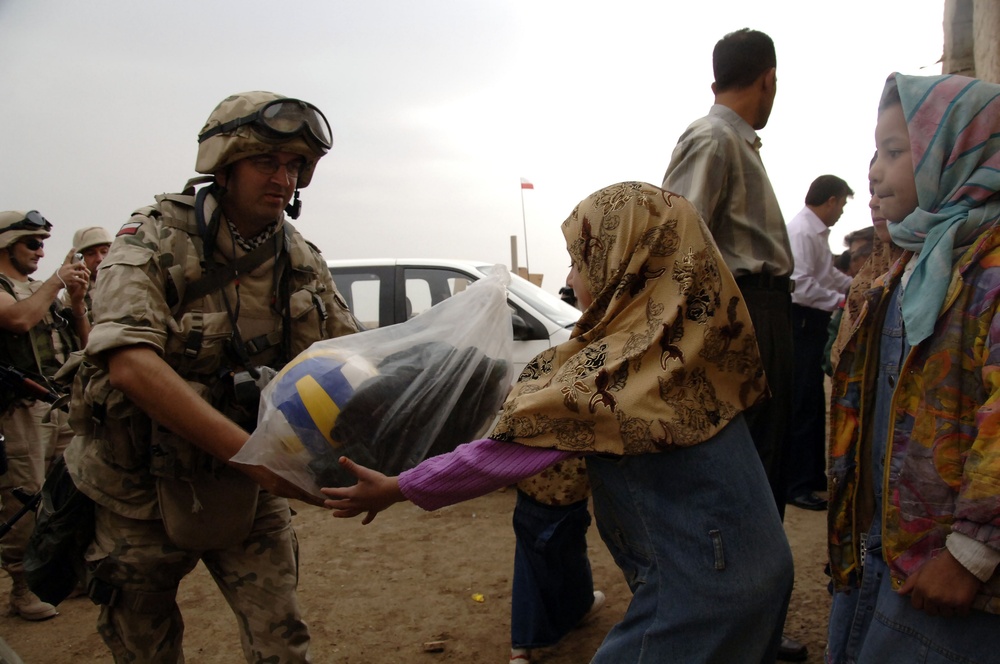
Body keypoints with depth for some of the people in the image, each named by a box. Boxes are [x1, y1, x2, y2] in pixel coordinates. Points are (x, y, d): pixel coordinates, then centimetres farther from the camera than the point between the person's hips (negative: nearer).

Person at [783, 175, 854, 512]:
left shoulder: (817, 231, 15)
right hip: (801, 321, -10)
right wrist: (840, 301, -17)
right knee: (801, 404, -6)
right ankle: (795, 485, 2)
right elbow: (802, 284, -23)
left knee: (814, 403, 16)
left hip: (812, 322, 10)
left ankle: (813, 475, 26)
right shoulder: (801, 230, -16)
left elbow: (829, 274, 22)